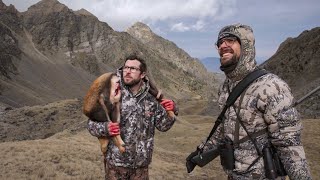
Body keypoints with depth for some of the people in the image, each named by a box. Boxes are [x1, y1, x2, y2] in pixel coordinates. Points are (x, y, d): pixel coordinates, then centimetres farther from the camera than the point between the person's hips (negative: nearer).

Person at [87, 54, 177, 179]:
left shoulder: (151, 100, -1)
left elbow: (163, 126, 7)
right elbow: (92, 123, -3)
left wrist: (170, 111, -11)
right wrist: (105, 128, -24)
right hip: (116, 163, -2)